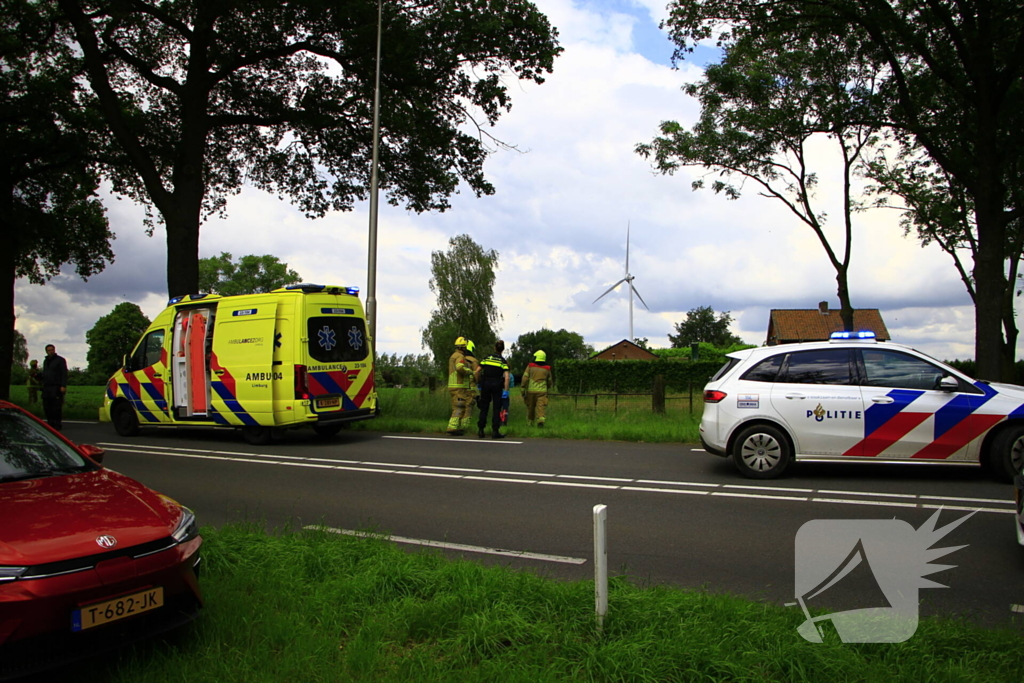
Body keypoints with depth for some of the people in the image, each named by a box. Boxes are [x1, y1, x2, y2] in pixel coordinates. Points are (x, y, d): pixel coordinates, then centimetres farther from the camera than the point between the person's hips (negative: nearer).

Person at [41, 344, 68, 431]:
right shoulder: (45, 361, 22)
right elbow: (44, 374, 27)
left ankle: (57, 425, -4)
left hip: (56, 387, -7)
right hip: (46, 387, 7)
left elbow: (64, 374, -6)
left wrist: (63, 386, -16)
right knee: (46, 407, 5)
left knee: (56, 408, -8)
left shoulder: (60, 360, 1)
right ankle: (50, 423, 14)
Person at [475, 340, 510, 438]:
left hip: (485, 384, 2)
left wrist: (478, 383, 11)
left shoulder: (487, 358, 6)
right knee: (496, 409, 4)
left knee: (484, 408, 11)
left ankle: (480, 430, 10)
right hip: (497, 385, -2)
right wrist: (506, 391, -8)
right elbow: (506, 377, -10)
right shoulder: (503, 361, 0)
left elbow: (477, 371, 1)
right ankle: (495, 431, 1)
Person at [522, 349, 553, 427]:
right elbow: (549, 381, 15)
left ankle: (530, 422, 23)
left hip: (531, 390, 0)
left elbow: (525, 378, -5)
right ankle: (541, 419, -28)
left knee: (530, 407, 13)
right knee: (541, 406, -7)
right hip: (542, 391, 0)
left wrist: (523, 389, 0)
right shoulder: (547, 368, 6)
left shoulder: (530, 366, 0)